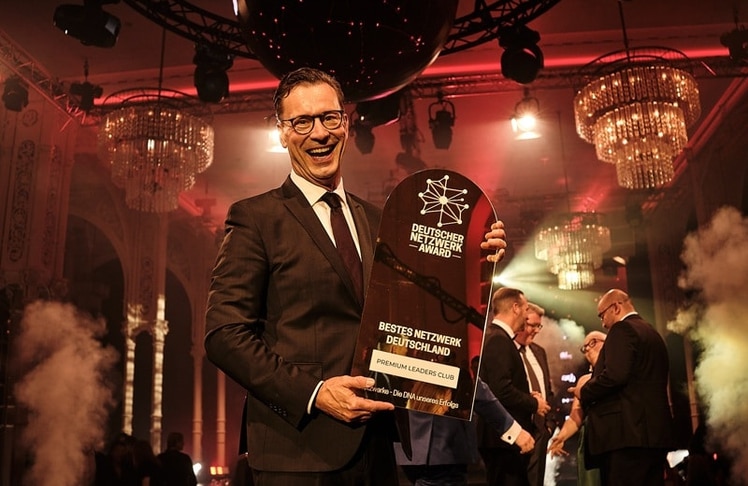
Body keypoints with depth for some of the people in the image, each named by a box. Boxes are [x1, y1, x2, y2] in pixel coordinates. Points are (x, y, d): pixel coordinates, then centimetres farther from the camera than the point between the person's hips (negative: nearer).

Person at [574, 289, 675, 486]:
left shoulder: (623, 329, -6)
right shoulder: (653, 333, 21)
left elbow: (615, 375, -20)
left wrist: (584, 391, -4)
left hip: (628, 431, -10)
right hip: (654, 431, 10)